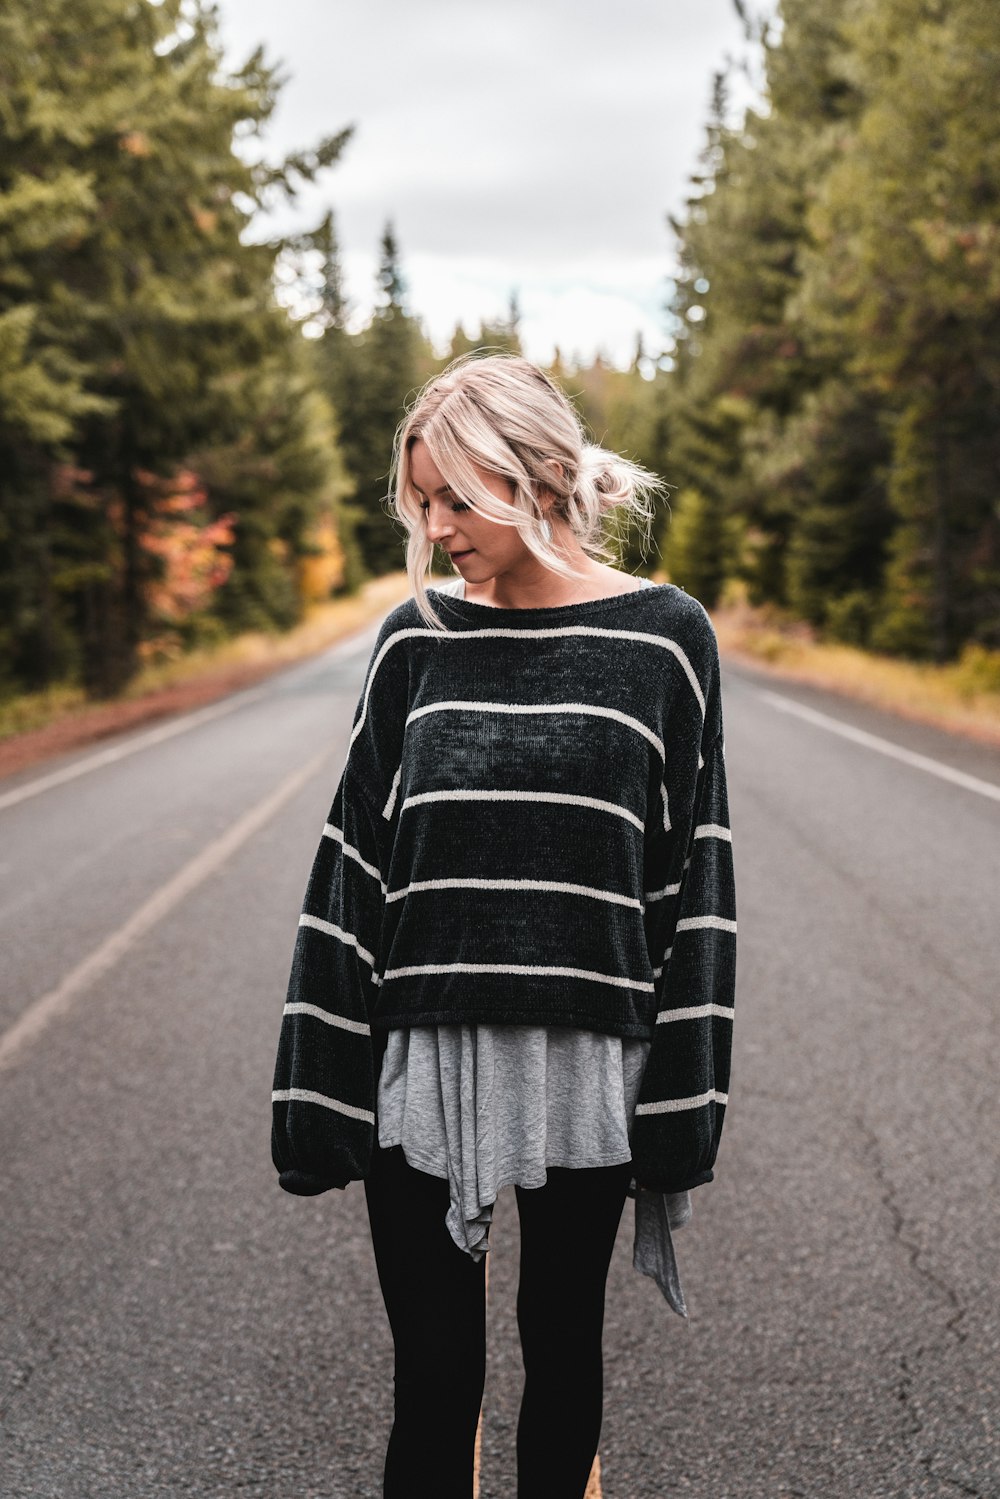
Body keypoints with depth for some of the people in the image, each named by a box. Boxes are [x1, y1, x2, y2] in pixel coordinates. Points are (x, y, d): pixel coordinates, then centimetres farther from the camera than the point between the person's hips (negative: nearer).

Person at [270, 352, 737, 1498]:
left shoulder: (663, 637, -2)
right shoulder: (418, 639, 3)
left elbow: (693, 875, -1)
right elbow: (356, 860, 4)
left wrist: (679, 1106, -3)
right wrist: (321, 1095, 1)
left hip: (582, 1062, -1)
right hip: (421, 1060, 1)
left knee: (561, 1345, 15)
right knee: (434, 1373, 6)